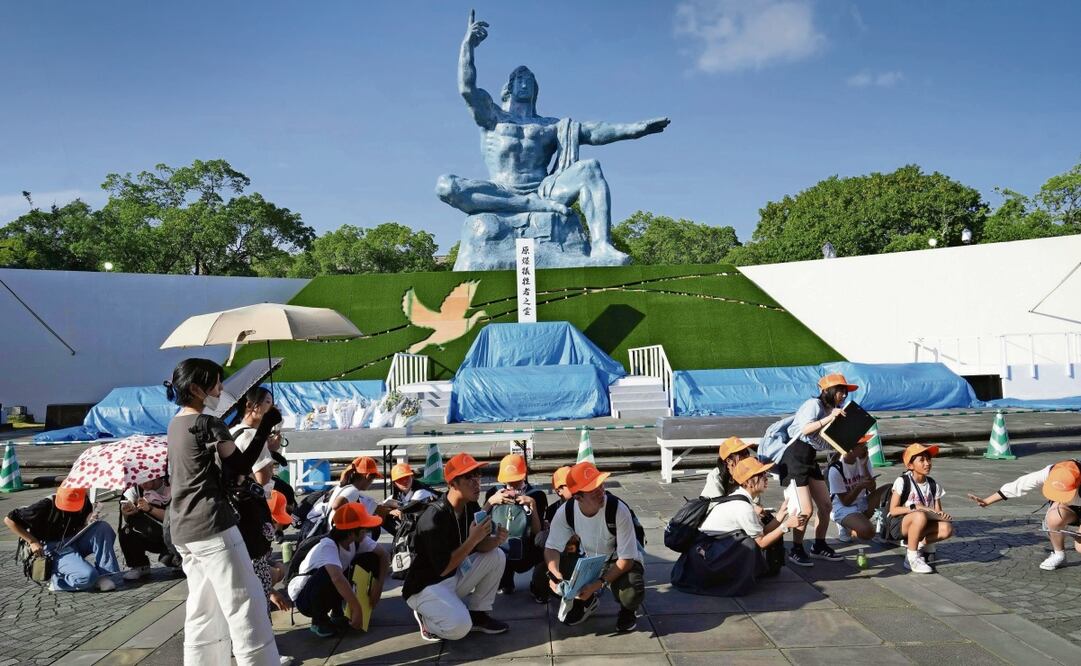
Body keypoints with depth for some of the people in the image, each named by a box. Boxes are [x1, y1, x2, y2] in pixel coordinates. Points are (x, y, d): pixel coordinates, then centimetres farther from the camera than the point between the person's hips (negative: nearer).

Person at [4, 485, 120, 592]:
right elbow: (9, 520, -12)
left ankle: (104, 574, -15)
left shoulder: (84, 502, -3)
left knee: (104, 527, -21)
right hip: (54, 549, -6)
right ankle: (56, 581, -1)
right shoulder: (46, 506, -19)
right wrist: (33, 542, -15)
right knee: (88, 576, -30)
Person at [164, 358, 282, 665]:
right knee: (245, 604, -4)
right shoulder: (208, 424, -12)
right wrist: (265, 428, -6)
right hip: (212, 525, -9)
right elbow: (241, 467, -9)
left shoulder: (176, 425, 14)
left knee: (203, 607, 13)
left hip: (183, 530, 9)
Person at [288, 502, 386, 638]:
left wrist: (378, 585, -18)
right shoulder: (327, 546, -34)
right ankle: (319, 620, -10)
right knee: (330, 574, -39)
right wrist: (357, 609, -49)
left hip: (331, 591, 7)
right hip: (304, 597, -7)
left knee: (370, 559, -8)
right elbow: (337, 577, -50)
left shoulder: (358, 540, -12)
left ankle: (336, 612, 5)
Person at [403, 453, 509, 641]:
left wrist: (496, 540, -22)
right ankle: (427, 618, 2)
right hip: (426, 586, -8)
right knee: (459, 626, -30)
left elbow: (479, 546, -1)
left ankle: (477, 614, 5)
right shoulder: (434, 518, -27)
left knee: (497, 555, -5)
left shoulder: (471, 507, -3)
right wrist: (473, 539, -31)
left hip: (455, 577, 8)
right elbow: (442, 568, -27)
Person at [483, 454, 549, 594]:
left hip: (522, 556, -1)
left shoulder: (536, 495, 5)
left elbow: (538, 533, -4)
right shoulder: (494, 492, 11)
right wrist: (490, 501, -9)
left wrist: (532, 505, -12)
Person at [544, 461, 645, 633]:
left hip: (620, 562, -4)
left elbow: (626, 559, -26)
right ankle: (586, 601, 12)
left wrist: (599, 584, -35)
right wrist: (554, 572, -34)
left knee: (631, 594, -36)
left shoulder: (619, 510, -31)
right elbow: (552, 547, -12)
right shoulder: (566, 511, -21)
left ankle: (628, 610, 6)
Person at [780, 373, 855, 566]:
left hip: (810, 459, 9)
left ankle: (819, 546, 26)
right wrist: (829, 418, -33)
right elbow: (805, 429, -30)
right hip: (794, 458, -9)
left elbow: (828, 444, 11)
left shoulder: (830, 409, 12)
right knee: (806, 509, -9)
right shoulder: (814, 405, -13)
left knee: (825, 505, 9)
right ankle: (796, 551, 8)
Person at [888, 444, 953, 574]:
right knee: (920, 516, -37)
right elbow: (893, 510, -15)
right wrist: (915, 507, -26)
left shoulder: (933, 485, 4)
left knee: (947, 529, -24)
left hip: (920, 528, 5)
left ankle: (924, 543, 4)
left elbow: (937, 511, 5)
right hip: (898, 526, -5)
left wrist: (941, 514, -19)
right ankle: (912, 558, -22)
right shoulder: (902, 481, -12)